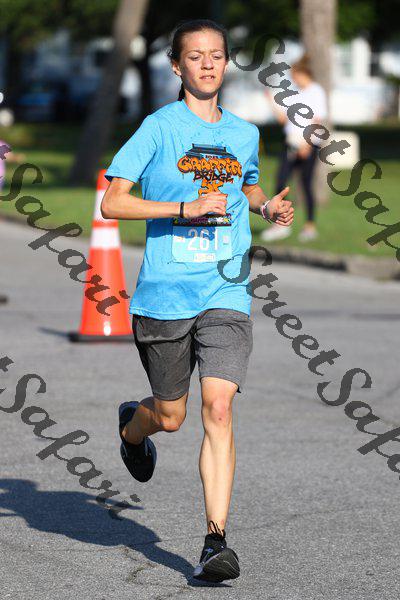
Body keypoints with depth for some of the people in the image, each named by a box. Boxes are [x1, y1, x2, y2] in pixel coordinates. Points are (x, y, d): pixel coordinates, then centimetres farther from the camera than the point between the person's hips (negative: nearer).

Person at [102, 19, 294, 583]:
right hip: (164, 296, -2)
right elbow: (111, 202, -8)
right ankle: (132, 425, 49)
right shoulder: (158, 127, -3)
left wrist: (268, 207, 8)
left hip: (226, 295, 2)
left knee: (218, 408, -15)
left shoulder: (245, 133, 10)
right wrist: (185, 209, -17)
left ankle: (216, 541, -13)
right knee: (170, 417, 11)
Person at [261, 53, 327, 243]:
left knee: (306, 184, -1)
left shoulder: (316, 92, -5)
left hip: (308, 146, -7)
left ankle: (310, 226, 10)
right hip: (291, 143, 7)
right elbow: (283, 118, 19)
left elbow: (317, 121, -11)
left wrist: (307, 143, -18)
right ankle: (280, 225, -1)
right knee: (280, 182, -3)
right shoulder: (295, 95, 17)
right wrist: (272, 101, 11)